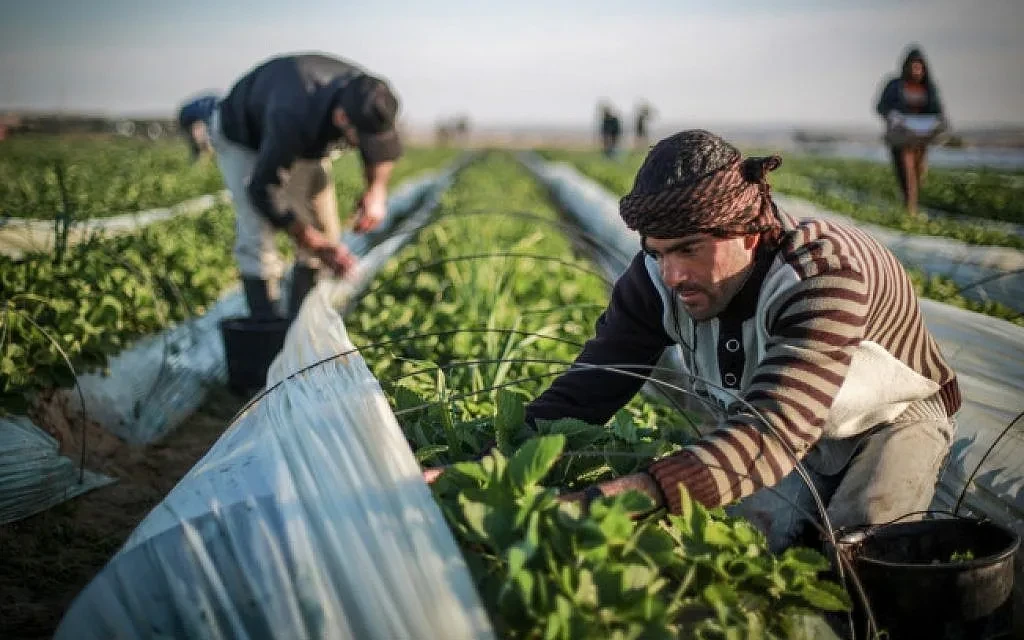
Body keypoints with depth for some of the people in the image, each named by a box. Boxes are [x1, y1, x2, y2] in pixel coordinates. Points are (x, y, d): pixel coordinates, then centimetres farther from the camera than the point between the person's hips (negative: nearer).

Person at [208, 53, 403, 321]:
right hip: (242, 138, -6)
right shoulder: (292, 118, -47)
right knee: (257, 239, -17)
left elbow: (378, 150, -4)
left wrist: (377, 189, -25)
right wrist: (317, 246, -34)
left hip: (306, 141, 6)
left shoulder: (365, 96, -29)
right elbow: (261, 190, -34)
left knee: (326, 234, -2)